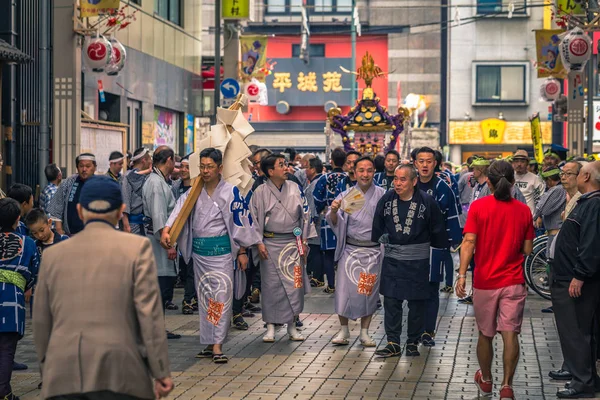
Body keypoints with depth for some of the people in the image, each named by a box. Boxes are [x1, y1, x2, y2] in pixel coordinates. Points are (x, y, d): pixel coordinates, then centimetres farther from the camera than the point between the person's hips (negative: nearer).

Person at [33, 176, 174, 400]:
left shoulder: (53, 255, 10)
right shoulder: (137, 247, 1)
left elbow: (41, 323, 14)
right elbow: (149, 313, -5)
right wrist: (160, 371, -2)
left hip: (62, 377, 3)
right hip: (118, 376, -3)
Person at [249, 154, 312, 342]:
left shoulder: (294, 188, 3)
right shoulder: (261, 192, -3)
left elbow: (305, 214, 8)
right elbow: (255, 218, 0)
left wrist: (304, 240, 6)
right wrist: (259, 243, -5)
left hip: (293, 242, 2)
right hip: (271, 243, -2)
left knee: (294, 283, 2)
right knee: (271, 284, 1)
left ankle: (292, 324, 13)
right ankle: (270, 327, 10)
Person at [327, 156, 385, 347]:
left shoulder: (382, 195, 0)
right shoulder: (346, 195, 3)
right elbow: (335, 222, -4)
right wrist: (333, 211, -25)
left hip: (373, 251, 0)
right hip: (350, 250, 0)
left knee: (370, 291, 5)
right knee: (345, 290, -3)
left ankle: (364, 332, 16)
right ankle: (344, 330, 10)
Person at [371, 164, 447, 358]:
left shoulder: (427, 202, -9)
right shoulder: (386, 199, -1)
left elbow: (438, 230, 0)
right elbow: (377, 227, 13)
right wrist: (381, 241, 13)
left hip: (417, 260, -2)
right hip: (392, 259, 2)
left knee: (417, 304, 6)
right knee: (391, 302, 1)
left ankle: (413, 343, 18)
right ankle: (393, 343, 8)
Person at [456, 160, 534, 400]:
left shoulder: (478, 206, -7)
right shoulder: (523, 210, 0)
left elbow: (469, 242, -14)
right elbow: (527, 250, 4)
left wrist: (461, 275, -15)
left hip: (485, 281, -1)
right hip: (514, 282, 1)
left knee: (485, 335, 14)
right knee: (510, 335, 0)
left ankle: (486, 381, 31)